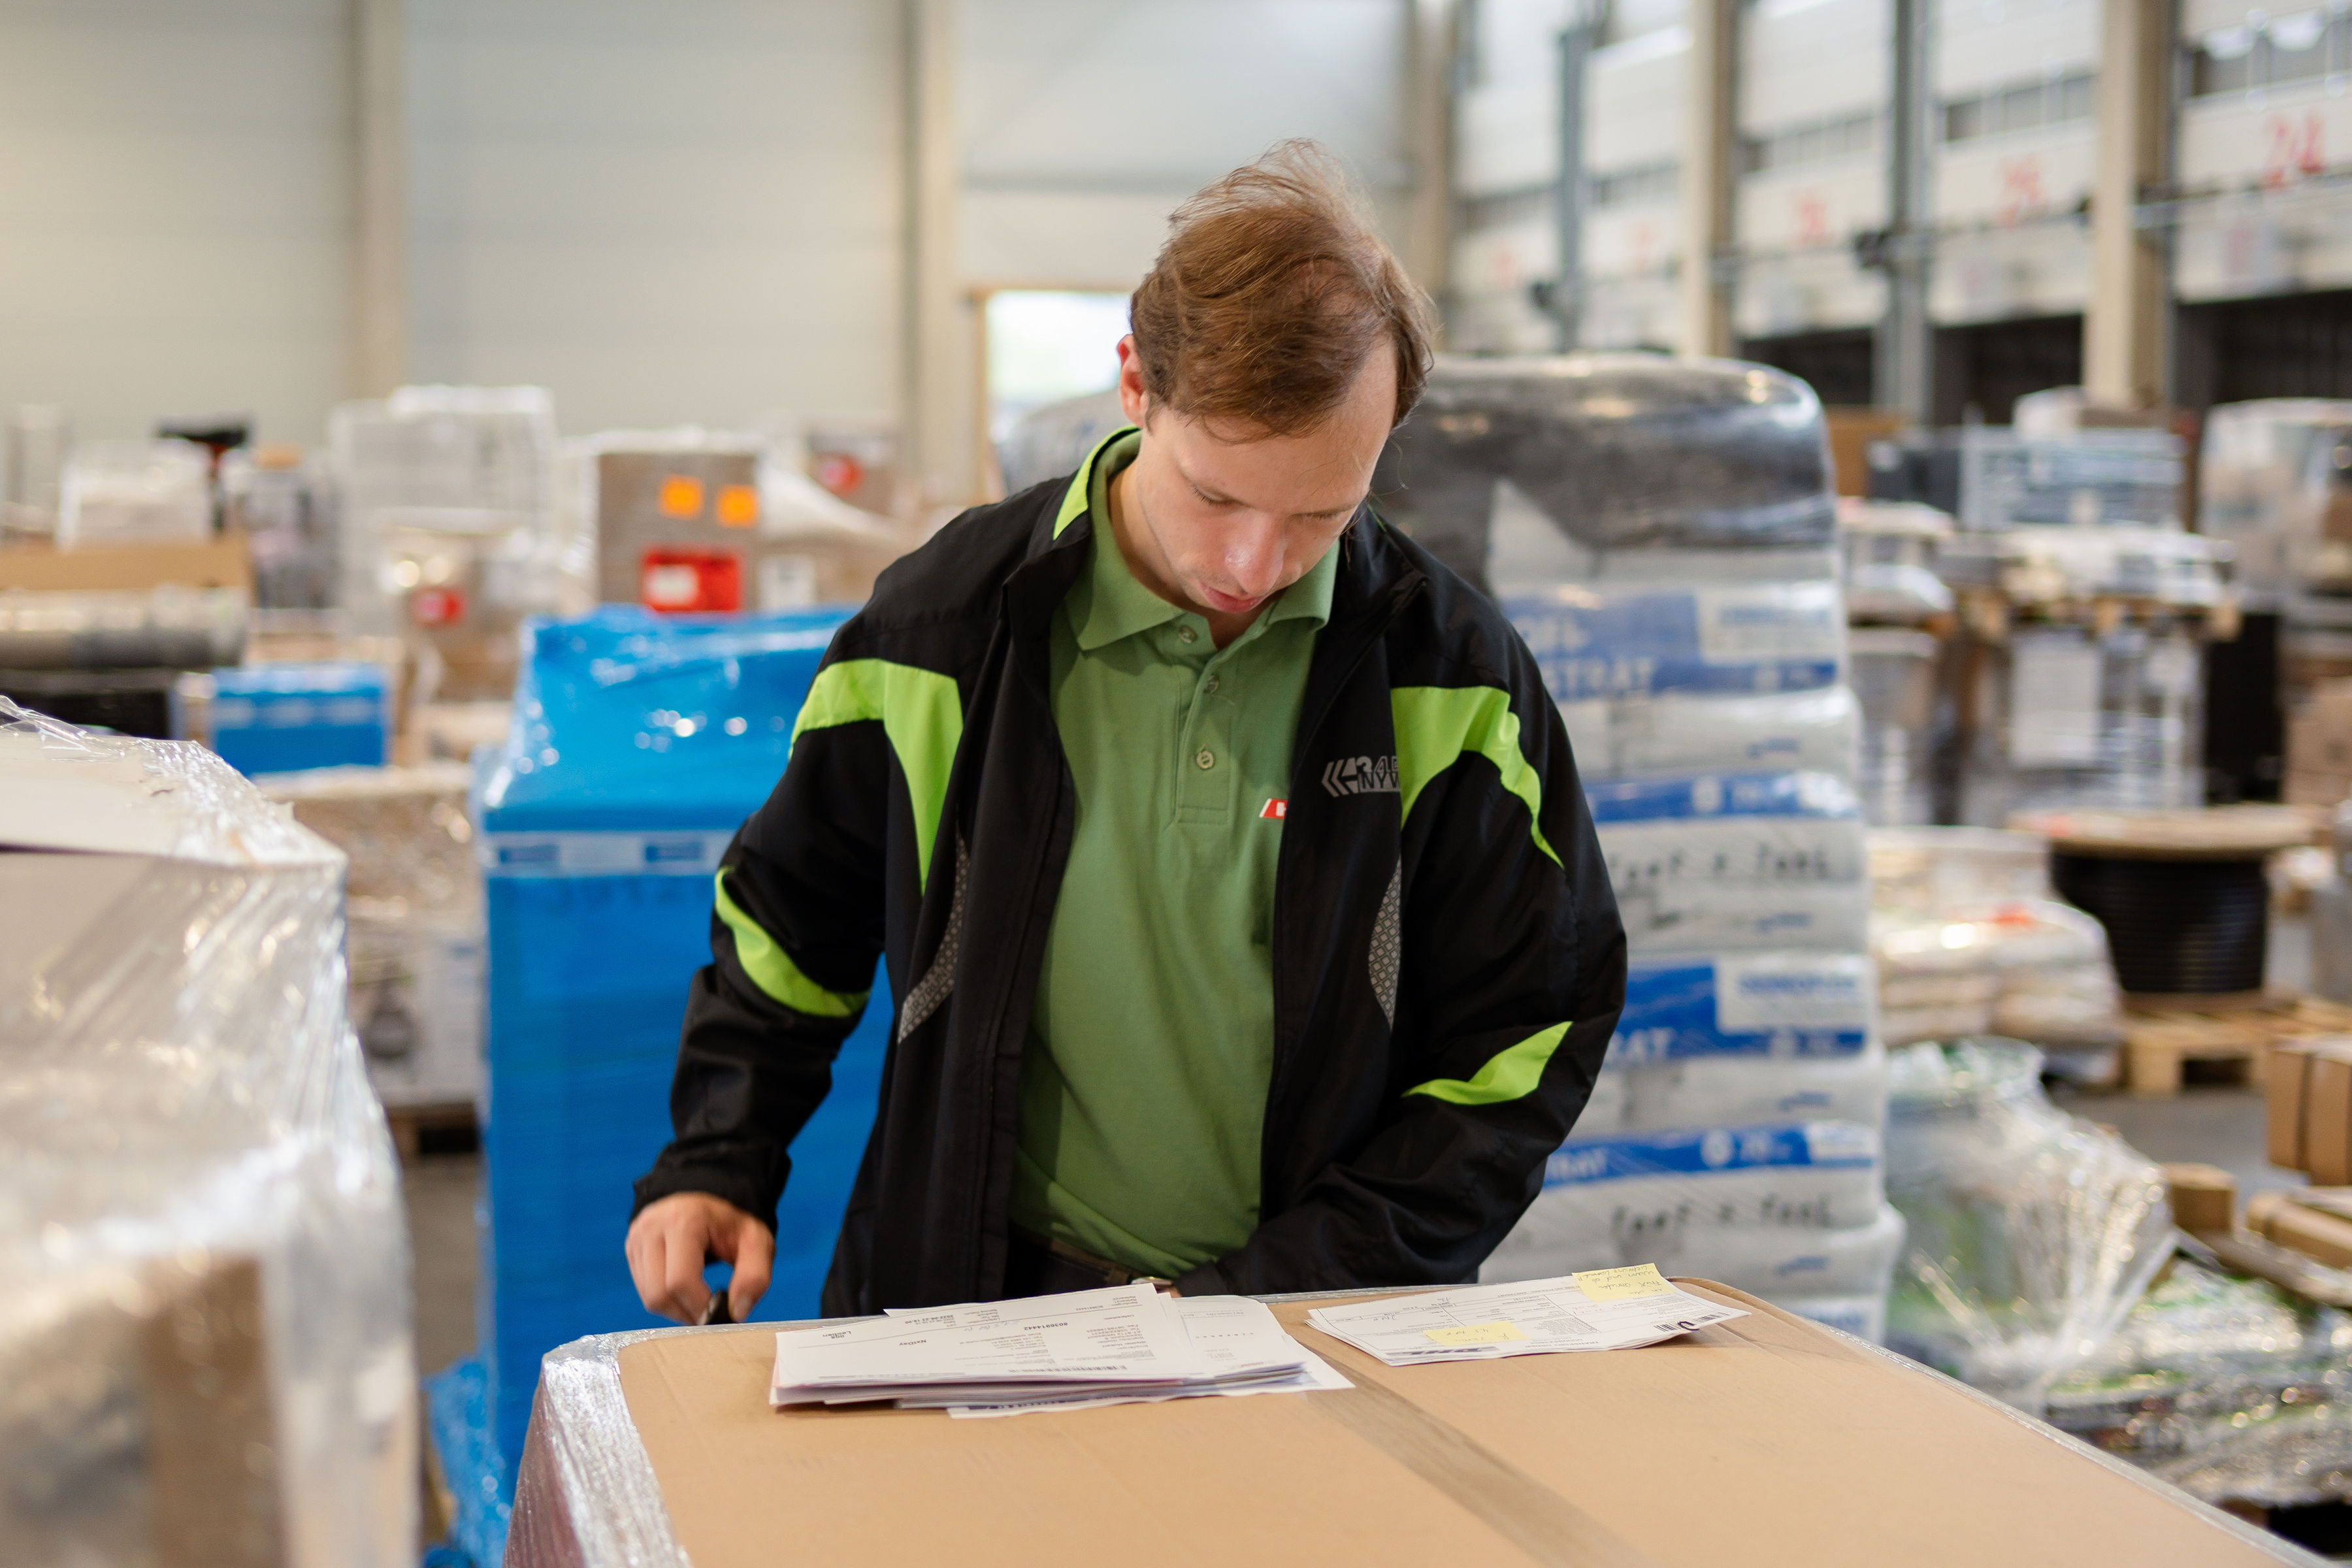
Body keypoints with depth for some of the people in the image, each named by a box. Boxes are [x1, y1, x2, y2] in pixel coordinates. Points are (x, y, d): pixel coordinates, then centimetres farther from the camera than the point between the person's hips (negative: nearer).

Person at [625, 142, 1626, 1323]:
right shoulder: (947, 628, 0)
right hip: (979, 1312, -2)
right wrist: (715, 1165, 6)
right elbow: (790, 915, 17)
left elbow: (1529, 1037, 3)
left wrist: (1276, 1296, -6)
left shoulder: (1451, 672, -1)